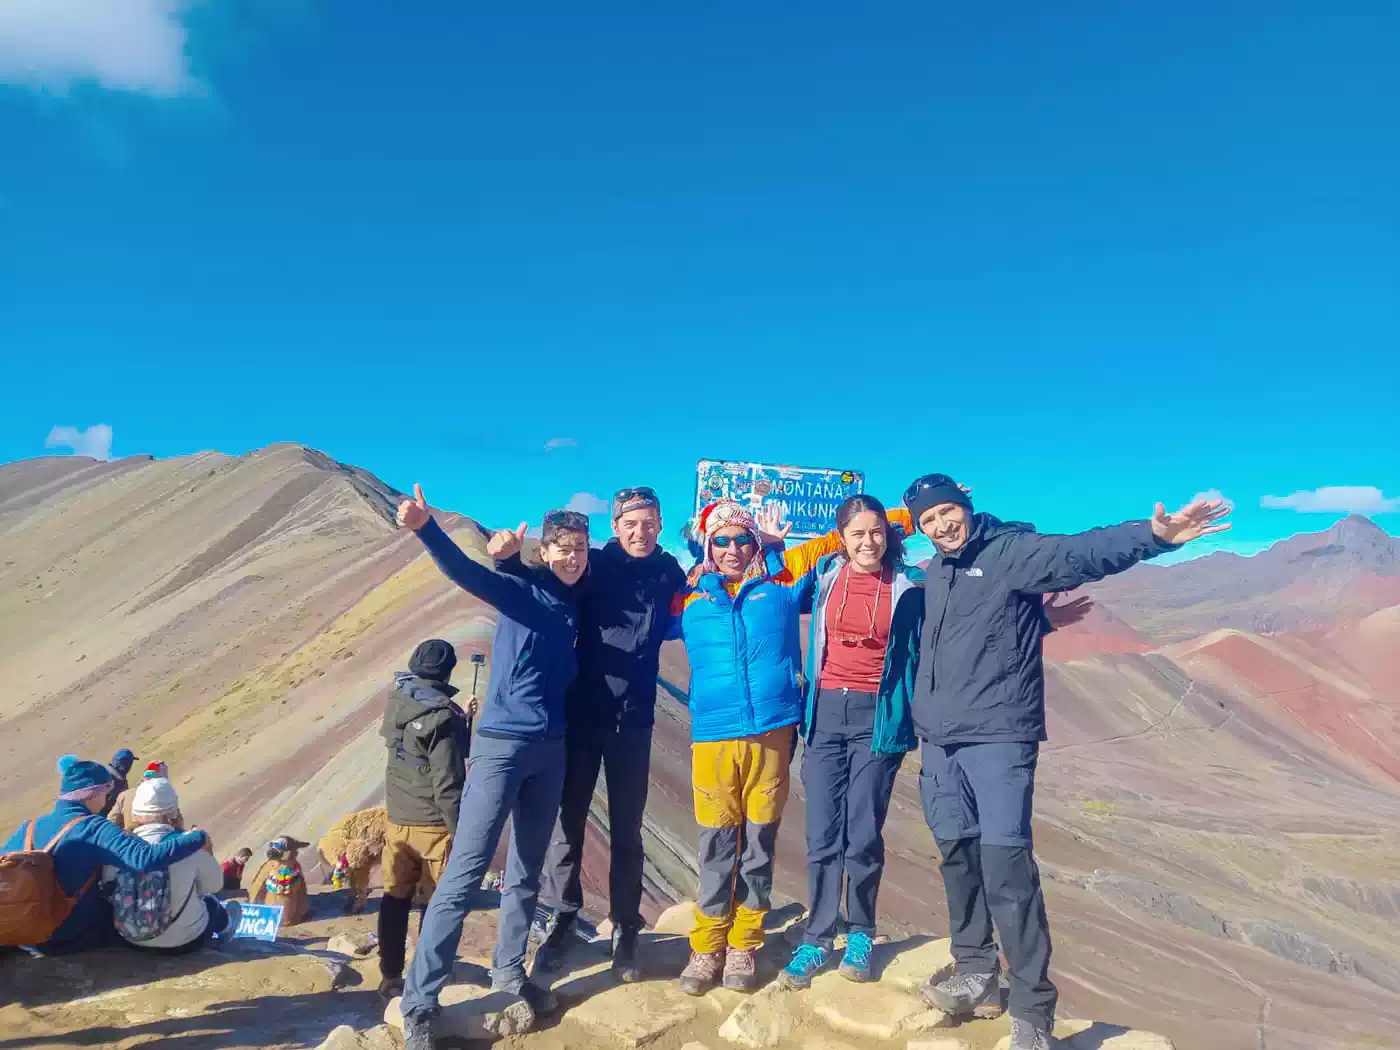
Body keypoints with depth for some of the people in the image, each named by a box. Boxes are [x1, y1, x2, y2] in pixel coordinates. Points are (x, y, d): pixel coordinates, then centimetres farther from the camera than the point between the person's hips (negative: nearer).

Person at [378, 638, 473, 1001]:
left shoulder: (397, 703, 2)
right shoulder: (443, 716, -19)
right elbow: (447, 784, -19)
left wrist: (463, 720, 19)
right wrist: (461, 833, -13)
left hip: (397, 820, 6)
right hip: (434, 824, -6)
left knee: (396, 899, 14)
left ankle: (391, 978, 22)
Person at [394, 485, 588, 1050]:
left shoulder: (581, 602, 7)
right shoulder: (520, 590, -8)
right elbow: (464, 572, -27)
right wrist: (426, 528, -45)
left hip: (551, 750, 6)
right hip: (501, 746, -5)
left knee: (526, 873, 16)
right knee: (465, 874, -6)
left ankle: (509, 972, 32)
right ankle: (419, 1002, 3)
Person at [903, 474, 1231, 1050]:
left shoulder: (1011, 552, -6)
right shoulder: (934, 574, 15)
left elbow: (1082, 552, -23)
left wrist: (1153, 535, -39)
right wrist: (923, 724, 25)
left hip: (998, 739, -7)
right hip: (939, 743, 7)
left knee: (1006, 872, -10)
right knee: (958, 857, 13)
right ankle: (975, 971, 31)